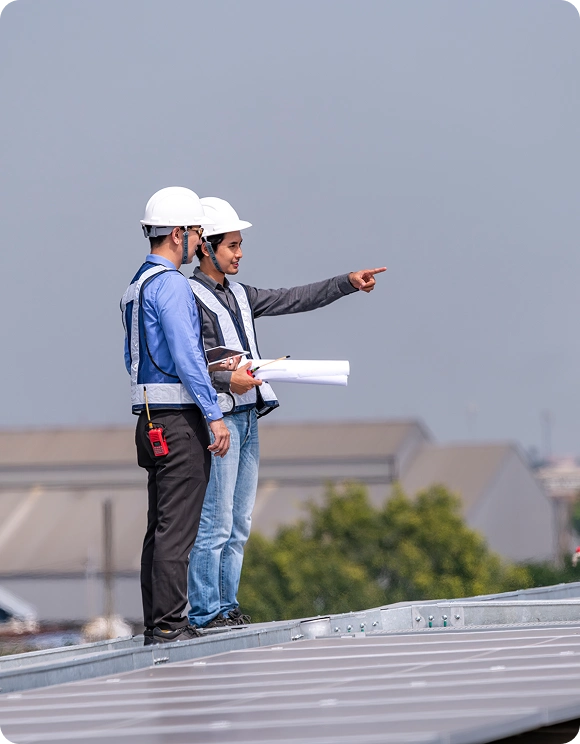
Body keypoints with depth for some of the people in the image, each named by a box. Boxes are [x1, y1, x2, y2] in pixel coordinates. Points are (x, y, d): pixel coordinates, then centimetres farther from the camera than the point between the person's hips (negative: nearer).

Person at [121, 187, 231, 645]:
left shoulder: (138, 286, 17)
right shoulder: (170, 283, -13)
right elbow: (185, 355, -19)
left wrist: (204, 366, 25)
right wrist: (214, 414, -17)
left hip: (152, 418, 10)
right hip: (180, 418, -10)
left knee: (161, 526, 11)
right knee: (177, 526, -8)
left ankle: (156, 623, 13)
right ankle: (169, 624, -9)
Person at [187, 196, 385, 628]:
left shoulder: (240, 296, 19)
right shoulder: (190, 298, -7)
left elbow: (295, 300, 19)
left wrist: (349, 283, 14)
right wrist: (226, 380, -26)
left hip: (248, 417, 9)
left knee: (240, 523, 9)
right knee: (215, 523, -9)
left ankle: (228, 605, 13)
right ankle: (205, 612, -7)